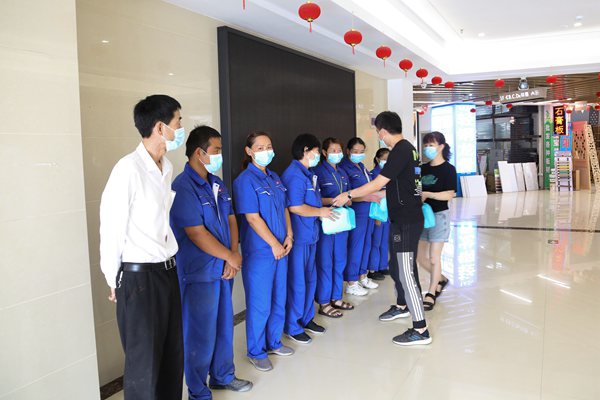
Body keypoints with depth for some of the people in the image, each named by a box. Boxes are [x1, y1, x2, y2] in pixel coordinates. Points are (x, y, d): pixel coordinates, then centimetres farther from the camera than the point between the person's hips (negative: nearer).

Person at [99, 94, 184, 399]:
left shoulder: (167, 167, 7)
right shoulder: (129, 169, -18)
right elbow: (111, 228, -12)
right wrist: (113, 280, -3)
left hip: (167, 270, 7)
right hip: (138, 276, -7)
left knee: (173, 353, 17)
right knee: (144, 361, 6)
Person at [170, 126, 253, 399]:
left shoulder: (216, 183, 9)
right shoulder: (183, 187, -17)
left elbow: (231, 220, 10)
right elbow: (197, 234, -21)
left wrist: (232, 258, -4)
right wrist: (232, 257, -11)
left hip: (223, 268, 8)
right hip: (199, 274, -8)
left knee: (224, 325, 19)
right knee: (201, 333, 4)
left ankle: (223, 375, 38)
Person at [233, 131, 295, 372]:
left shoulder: (275, 178, 11)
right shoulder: (245, 180, -12)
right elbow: (252, 218, -16)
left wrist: (288, 236, 1)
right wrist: (274, 244, -15)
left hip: (280, 248, 7)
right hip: (259, 251, -7)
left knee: (279, 299, 16)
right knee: (260, 304, 2)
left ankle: (274, 342, 34)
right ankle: (256, 352, 19)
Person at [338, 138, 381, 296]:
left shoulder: (362, 166, 13)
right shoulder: (344, 168, -13)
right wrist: (369, 197, -24)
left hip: (369, 211, 8)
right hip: (356, 213, -8)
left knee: (366, 245, 15)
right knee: (355, 247, -2)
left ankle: (362, 277, 28)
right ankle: (351, 283, 9)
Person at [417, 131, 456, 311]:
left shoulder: (448, 169, -7)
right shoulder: (423, 168, 9)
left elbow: (449, 195, -15)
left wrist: (428, 194, -26)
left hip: (439, 215, -6)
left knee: (434, 257, -1)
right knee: (420, 257, 11)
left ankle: (431, 293, 14)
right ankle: (440, 279, 36)